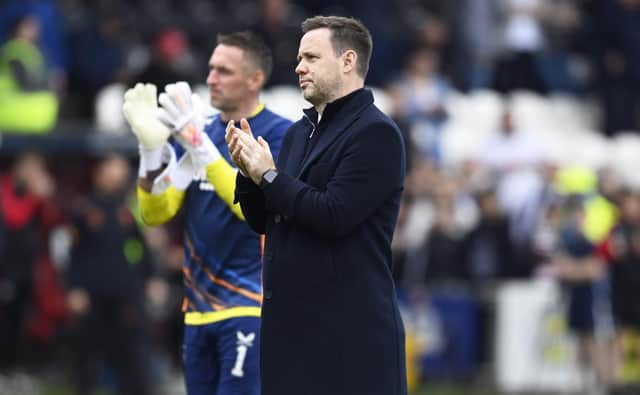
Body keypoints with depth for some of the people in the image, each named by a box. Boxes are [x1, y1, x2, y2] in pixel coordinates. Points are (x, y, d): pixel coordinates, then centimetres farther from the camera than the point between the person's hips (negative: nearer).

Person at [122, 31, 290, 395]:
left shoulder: (280, 134, -7)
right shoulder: (200, 132, 12)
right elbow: (156, 213, 8)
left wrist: (199, 144, -23)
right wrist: (151, 147, -9)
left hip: (250, 308, -7)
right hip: (199, 310, 7)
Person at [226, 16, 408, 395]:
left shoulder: (375, 133, -10)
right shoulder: (300, 132, 16)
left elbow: (334, 216, -20)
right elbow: (263, 221, 17)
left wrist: (269, 176, -11)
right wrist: (249, 170, -1)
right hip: (291, 320, 8)